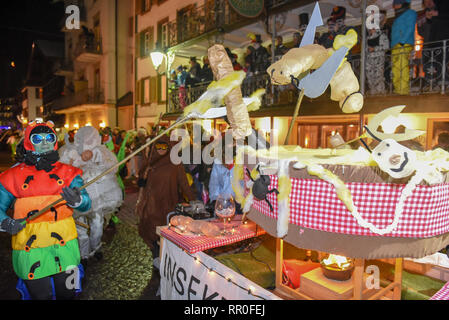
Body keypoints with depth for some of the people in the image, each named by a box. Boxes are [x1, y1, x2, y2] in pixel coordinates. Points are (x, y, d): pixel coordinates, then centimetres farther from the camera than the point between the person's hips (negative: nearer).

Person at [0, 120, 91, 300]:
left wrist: (77, 200, -30)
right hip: (29, 249, -1)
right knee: (41, 296, 10)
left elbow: (86, 204, -8)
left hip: (64, 245, 1)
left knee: (67, 294, 14)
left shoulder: (67, 173, 3)